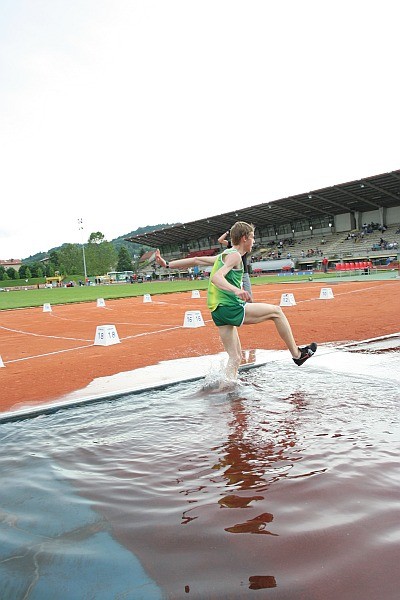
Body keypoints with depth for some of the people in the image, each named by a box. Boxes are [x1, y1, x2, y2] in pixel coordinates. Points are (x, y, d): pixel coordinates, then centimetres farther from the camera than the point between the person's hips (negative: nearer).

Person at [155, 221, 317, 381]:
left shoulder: (224, 255, 20)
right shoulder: (235, 255, -7)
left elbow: (196, 260, 19)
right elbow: (216, 277, -23)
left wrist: (167, 264, 20)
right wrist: (236, 290, -40)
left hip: (218, 312, 9)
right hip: (230, 308, -9)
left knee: (235, 357, 11)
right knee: (276, 311, 2)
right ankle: (297, 354, 11)